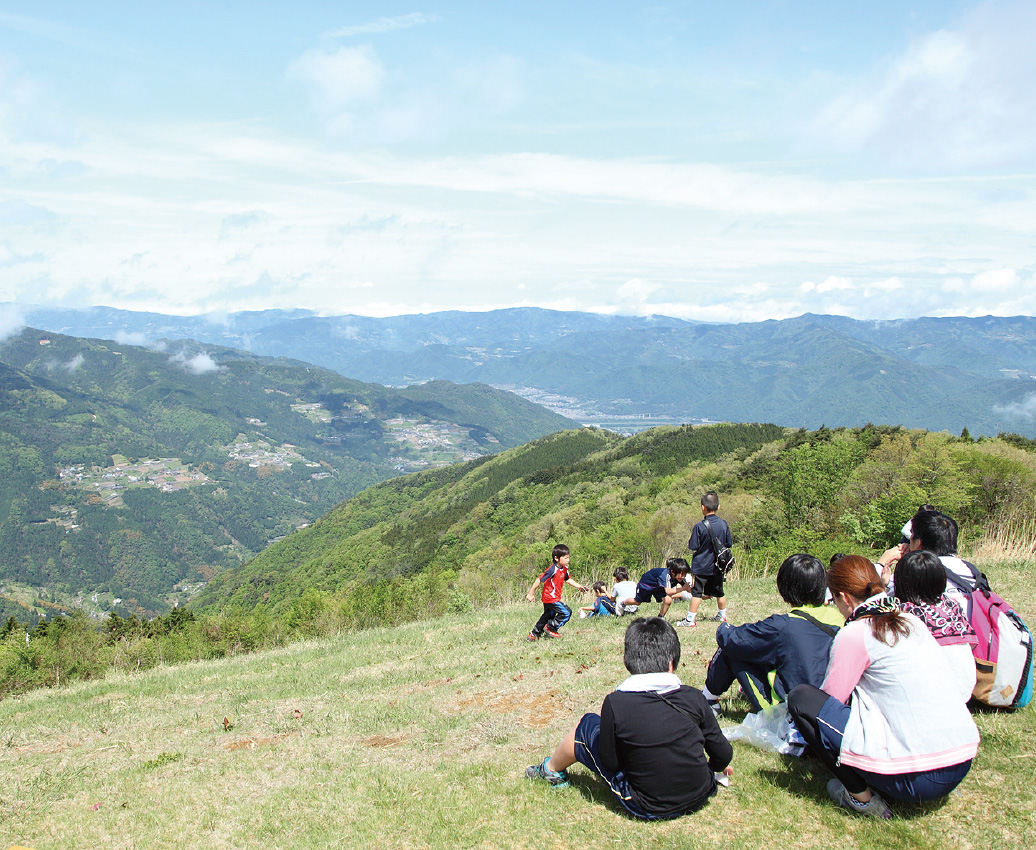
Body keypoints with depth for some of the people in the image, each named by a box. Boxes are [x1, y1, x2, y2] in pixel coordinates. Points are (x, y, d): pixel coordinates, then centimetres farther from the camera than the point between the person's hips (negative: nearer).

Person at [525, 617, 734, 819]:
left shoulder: (615, 703, -18)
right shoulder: (693, 698, -11)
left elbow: (609, 762, -10)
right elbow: (723, 753, -3)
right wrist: (716, 767, 20)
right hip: (701, 797, 2)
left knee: (587, 726, 15)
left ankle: (552, 768, 41)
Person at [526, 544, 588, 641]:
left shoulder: (564, 569, 4)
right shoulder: (553, 570, -25)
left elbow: (567, 579, 23)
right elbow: (539, 580, -21)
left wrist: (579, 586, 15)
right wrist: (531, 593, -17)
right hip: (550, 598, -10)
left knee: (548, 616, 21)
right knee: (566, 613, -10)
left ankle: (534, 634, 31)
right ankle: (550, 628, 2)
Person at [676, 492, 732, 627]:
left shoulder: (699, 526, -17)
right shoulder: (724, 525, -3)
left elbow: (692, 547, -14)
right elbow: (729, 544, 7)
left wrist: (689, 542, 6)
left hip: (701, 565, -5)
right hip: (718, 565, 5)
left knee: (696, 593, -1)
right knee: (719, 592, 17)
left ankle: (690, 619, 0)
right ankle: (722, 616, 30)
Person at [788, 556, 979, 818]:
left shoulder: (855, 634, -9)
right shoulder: (910, 621, 12)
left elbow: (830, 699, -2)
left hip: (915, 778, -8)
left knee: (800, 698, -3)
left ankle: (861, 796, 0)